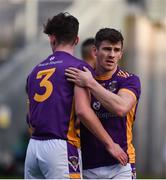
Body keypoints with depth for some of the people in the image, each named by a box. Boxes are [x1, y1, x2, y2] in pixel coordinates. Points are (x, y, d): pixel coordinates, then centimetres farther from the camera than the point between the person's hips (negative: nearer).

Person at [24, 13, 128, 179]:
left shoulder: (35, 71, 15)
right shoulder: (79, 67, -4)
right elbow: (82, 110, -16)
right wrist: (110, 144, -10)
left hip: (33, 147, 6)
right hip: (60, 147, -6)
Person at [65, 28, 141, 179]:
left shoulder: (129, 80, -3)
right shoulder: (82, 79, 9)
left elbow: (121, 108, -24)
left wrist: (91, 83, -22)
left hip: (119, 164, -4)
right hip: (87, 165, 4)